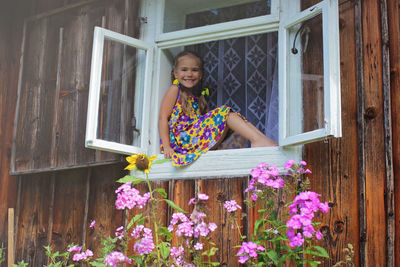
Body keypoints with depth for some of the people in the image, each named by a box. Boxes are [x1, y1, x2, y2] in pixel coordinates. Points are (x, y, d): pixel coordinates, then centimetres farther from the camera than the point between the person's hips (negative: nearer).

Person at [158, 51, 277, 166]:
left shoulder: (197, 97, 24)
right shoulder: (175, 89, 5)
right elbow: (163, 118, -5)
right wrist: (166, 147, -15)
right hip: (182, 139, -7)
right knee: (224, 113, -20)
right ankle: (257, 140, -35)